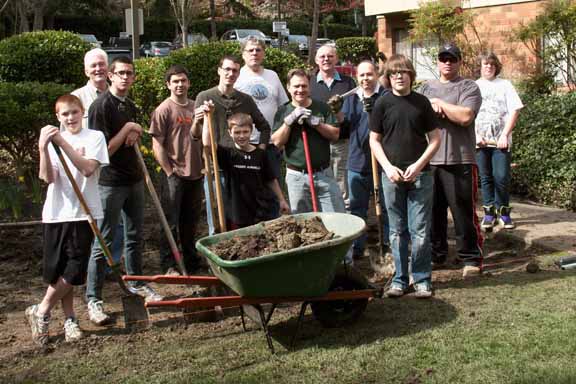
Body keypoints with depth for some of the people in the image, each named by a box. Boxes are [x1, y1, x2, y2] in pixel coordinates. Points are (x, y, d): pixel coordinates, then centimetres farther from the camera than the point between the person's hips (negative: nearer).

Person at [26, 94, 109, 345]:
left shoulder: (94, 137, 0)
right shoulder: (52, 140, 7)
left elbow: (88, 168, -16)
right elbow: (48, 178, -6)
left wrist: (63, 143, -22)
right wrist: (43, 148, -20)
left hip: (83, 213, -2)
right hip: (55, 213, 2)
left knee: (73, 271, -4)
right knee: (57, 271, 4)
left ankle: (41, 311, 14)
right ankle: (69, 319, 18)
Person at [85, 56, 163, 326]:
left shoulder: (130, 106, 10)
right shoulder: (101, 106, -14)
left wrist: (134, 134, 2)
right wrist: (127, 130, -15)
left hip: (133, 179, 8)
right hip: (110, 183, -8)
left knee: (135, 237, 17)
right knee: (102, 242, -3)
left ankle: (137, 283, 33)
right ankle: (93, 299, 3)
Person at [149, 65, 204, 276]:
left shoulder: (195, 107, 9)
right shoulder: (164, 110, -8)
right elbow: (157, 145, -10)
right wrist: (169, 172, -13)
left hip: (195, 174, 6)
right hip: (174, 175, -6)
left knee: (190, 221, 17)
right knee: (171, 222, 0)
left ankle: (191, 260, 30)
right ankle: (168, 265, 9)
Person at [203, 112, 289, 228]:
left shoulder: (260, 154, 2)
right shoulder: (227, 154, -4)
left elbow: (271, 180, 13)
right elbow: (207, 144, -21)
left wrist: (282, 200, 15)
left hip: (262, 214, 2)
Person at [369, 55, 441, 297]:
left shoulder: (421, 102, 3)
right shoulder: (383, 103, 3)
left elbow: (435, 139, 4)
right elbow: (374, 140, 5)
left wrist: (419, 165, -8)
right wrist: (388, 167, -8)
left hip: (420, 175, -1)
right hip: (392, 175, 1)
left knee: (420, 231, 1)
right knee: (397, 231, 8)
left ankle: (422, 279, 12)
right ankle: (400, 279, 18)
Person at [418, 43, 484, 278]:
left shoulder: (469, 88, 2)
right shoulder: (427, 88, 18)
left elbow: (466, 117, -14)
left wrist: (439, 104, -6)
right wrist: (432, 109, -10)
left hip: (459, 161, -4)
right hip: (429, 160, 5)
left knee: (464, 213, -3)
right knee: (433, 212, 10)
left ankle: (471, 259, 7)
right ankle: (436, 254, 23)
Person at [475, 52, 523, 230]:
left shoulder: (505, 85, 8)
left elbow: (514, 111, 2)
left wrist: (505, 135, -8)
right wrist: (475, 135, -8)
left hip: (500, 140, -1)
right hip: (480, 140, 1)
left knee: (501, 177, -7)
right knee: (485, 177, 4)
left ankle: (503, 212, 6)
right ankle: (489, 213, 11)